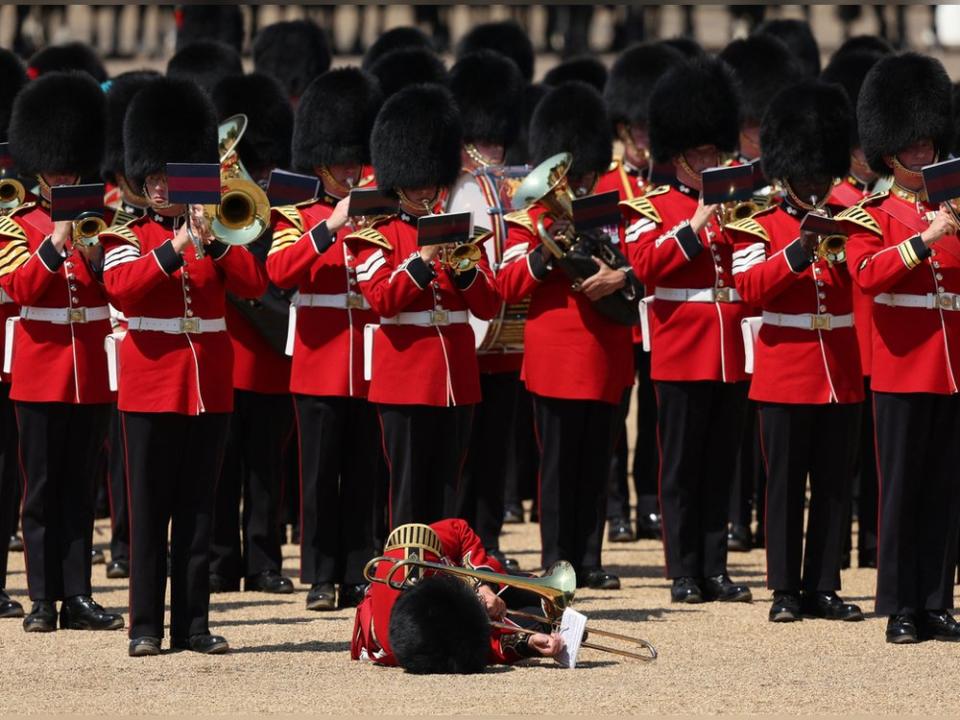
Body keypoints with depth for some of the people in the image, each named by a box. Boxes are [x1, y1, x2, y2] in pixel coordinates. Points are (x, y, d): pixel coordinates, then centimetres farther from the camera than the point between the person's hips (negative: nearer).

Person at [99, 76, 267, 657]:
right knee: (150, 512, -1)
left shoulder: (218, 236, 10)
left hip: (209, 387, 3)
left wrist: (211, 240, -17)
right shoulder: (128, 239, 2)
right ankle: (146, 626, 2)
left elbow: (255, 284, -5)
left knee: (198, 511, 6)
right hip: (151, 387, -3)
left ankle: (193, 624, 9)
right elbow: (122, 291, -17)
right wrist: (174, 248, -26)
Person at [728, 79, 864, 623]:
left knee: (835, 486, 5)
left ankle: (823, 588, 11)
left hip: (841, 376, 4)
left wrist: (842, 248, -18)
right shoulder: (759, 228, 0)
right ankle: (786, 590, 5)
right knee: (787, 486, 0)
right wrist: (798, 251, -25)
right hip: (784, 374, -4)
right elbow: (751, 288, -15)